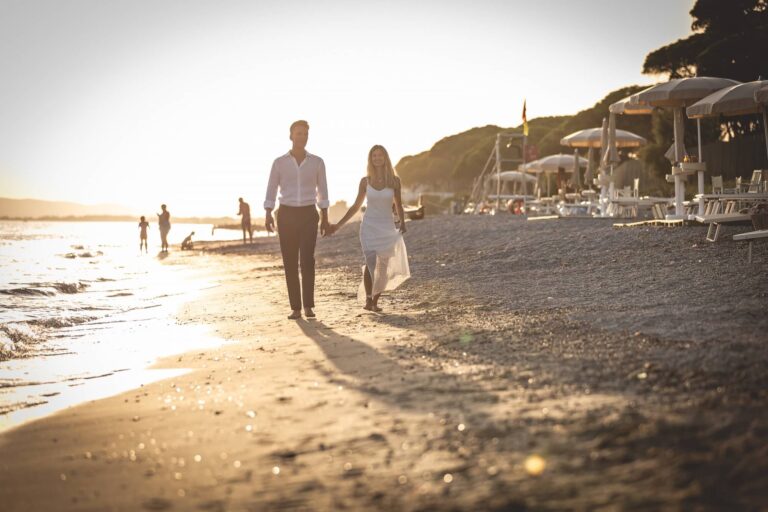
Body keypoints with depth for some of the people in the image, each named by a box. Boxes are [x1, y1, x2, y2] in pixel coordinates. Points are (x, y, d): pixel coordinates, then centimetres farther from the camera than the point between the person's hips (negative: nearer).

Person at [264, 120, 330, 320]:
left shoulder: (317, 162, 5)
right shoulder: (279, 162, 3)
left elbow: (322, 190, 12)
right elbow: (271, 190, 2)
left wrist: (325, 218, 9)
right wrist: (268, 215, -11)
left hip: (308, 215, 0)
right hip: (286, 215, 0)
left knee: (307, 260, -13)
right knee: (290, 262, -2)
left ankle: (308, 306, -6)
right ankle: (295, 308, 3)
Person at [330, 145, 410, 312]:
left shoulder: (394, 181, 2)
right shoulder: (365, 181, 3)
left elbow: (398, 206, 9)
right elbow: (356, 206, 11)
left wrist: (402, 223, -9)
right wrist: (338, 225, 9)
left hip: (387, 228, 1)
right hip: (369, 227, -1)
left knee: (383, 267, -1)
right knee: (371, 262, -18)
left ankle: (375, 301, 11)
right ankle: (368, 300, -10)